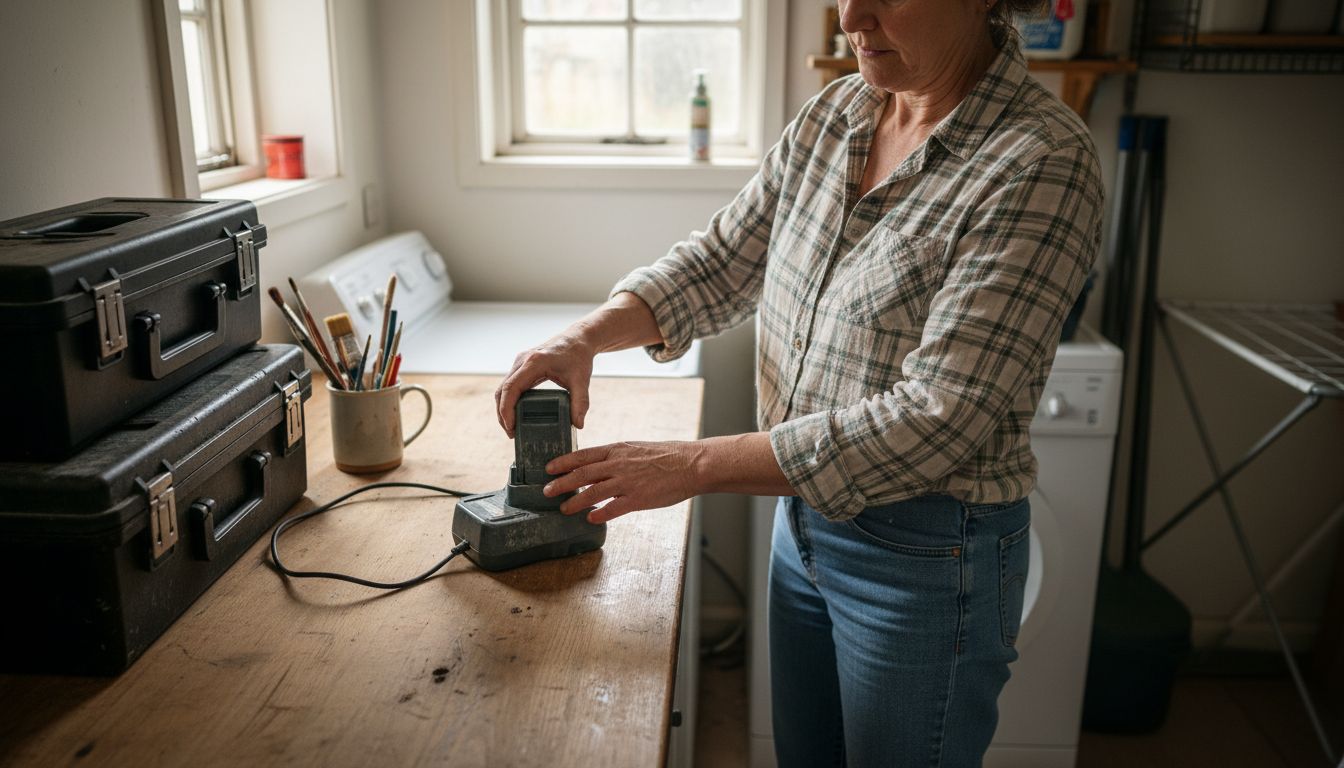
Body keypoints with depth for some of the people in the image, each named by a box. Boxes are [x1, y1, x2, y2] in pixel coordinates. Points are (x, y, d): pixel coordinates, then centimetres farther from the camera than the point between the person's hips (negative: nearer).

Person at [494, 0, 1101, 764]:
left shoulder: (1039, 162, -22)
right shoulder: (834, 114, 0)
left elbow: (938, 420, -27)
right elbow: (722, 261, 6)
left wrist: (694, 465, -26)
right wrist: (587, 336, -11)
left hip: (927, 557, -6)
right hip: (805, 518, 7)